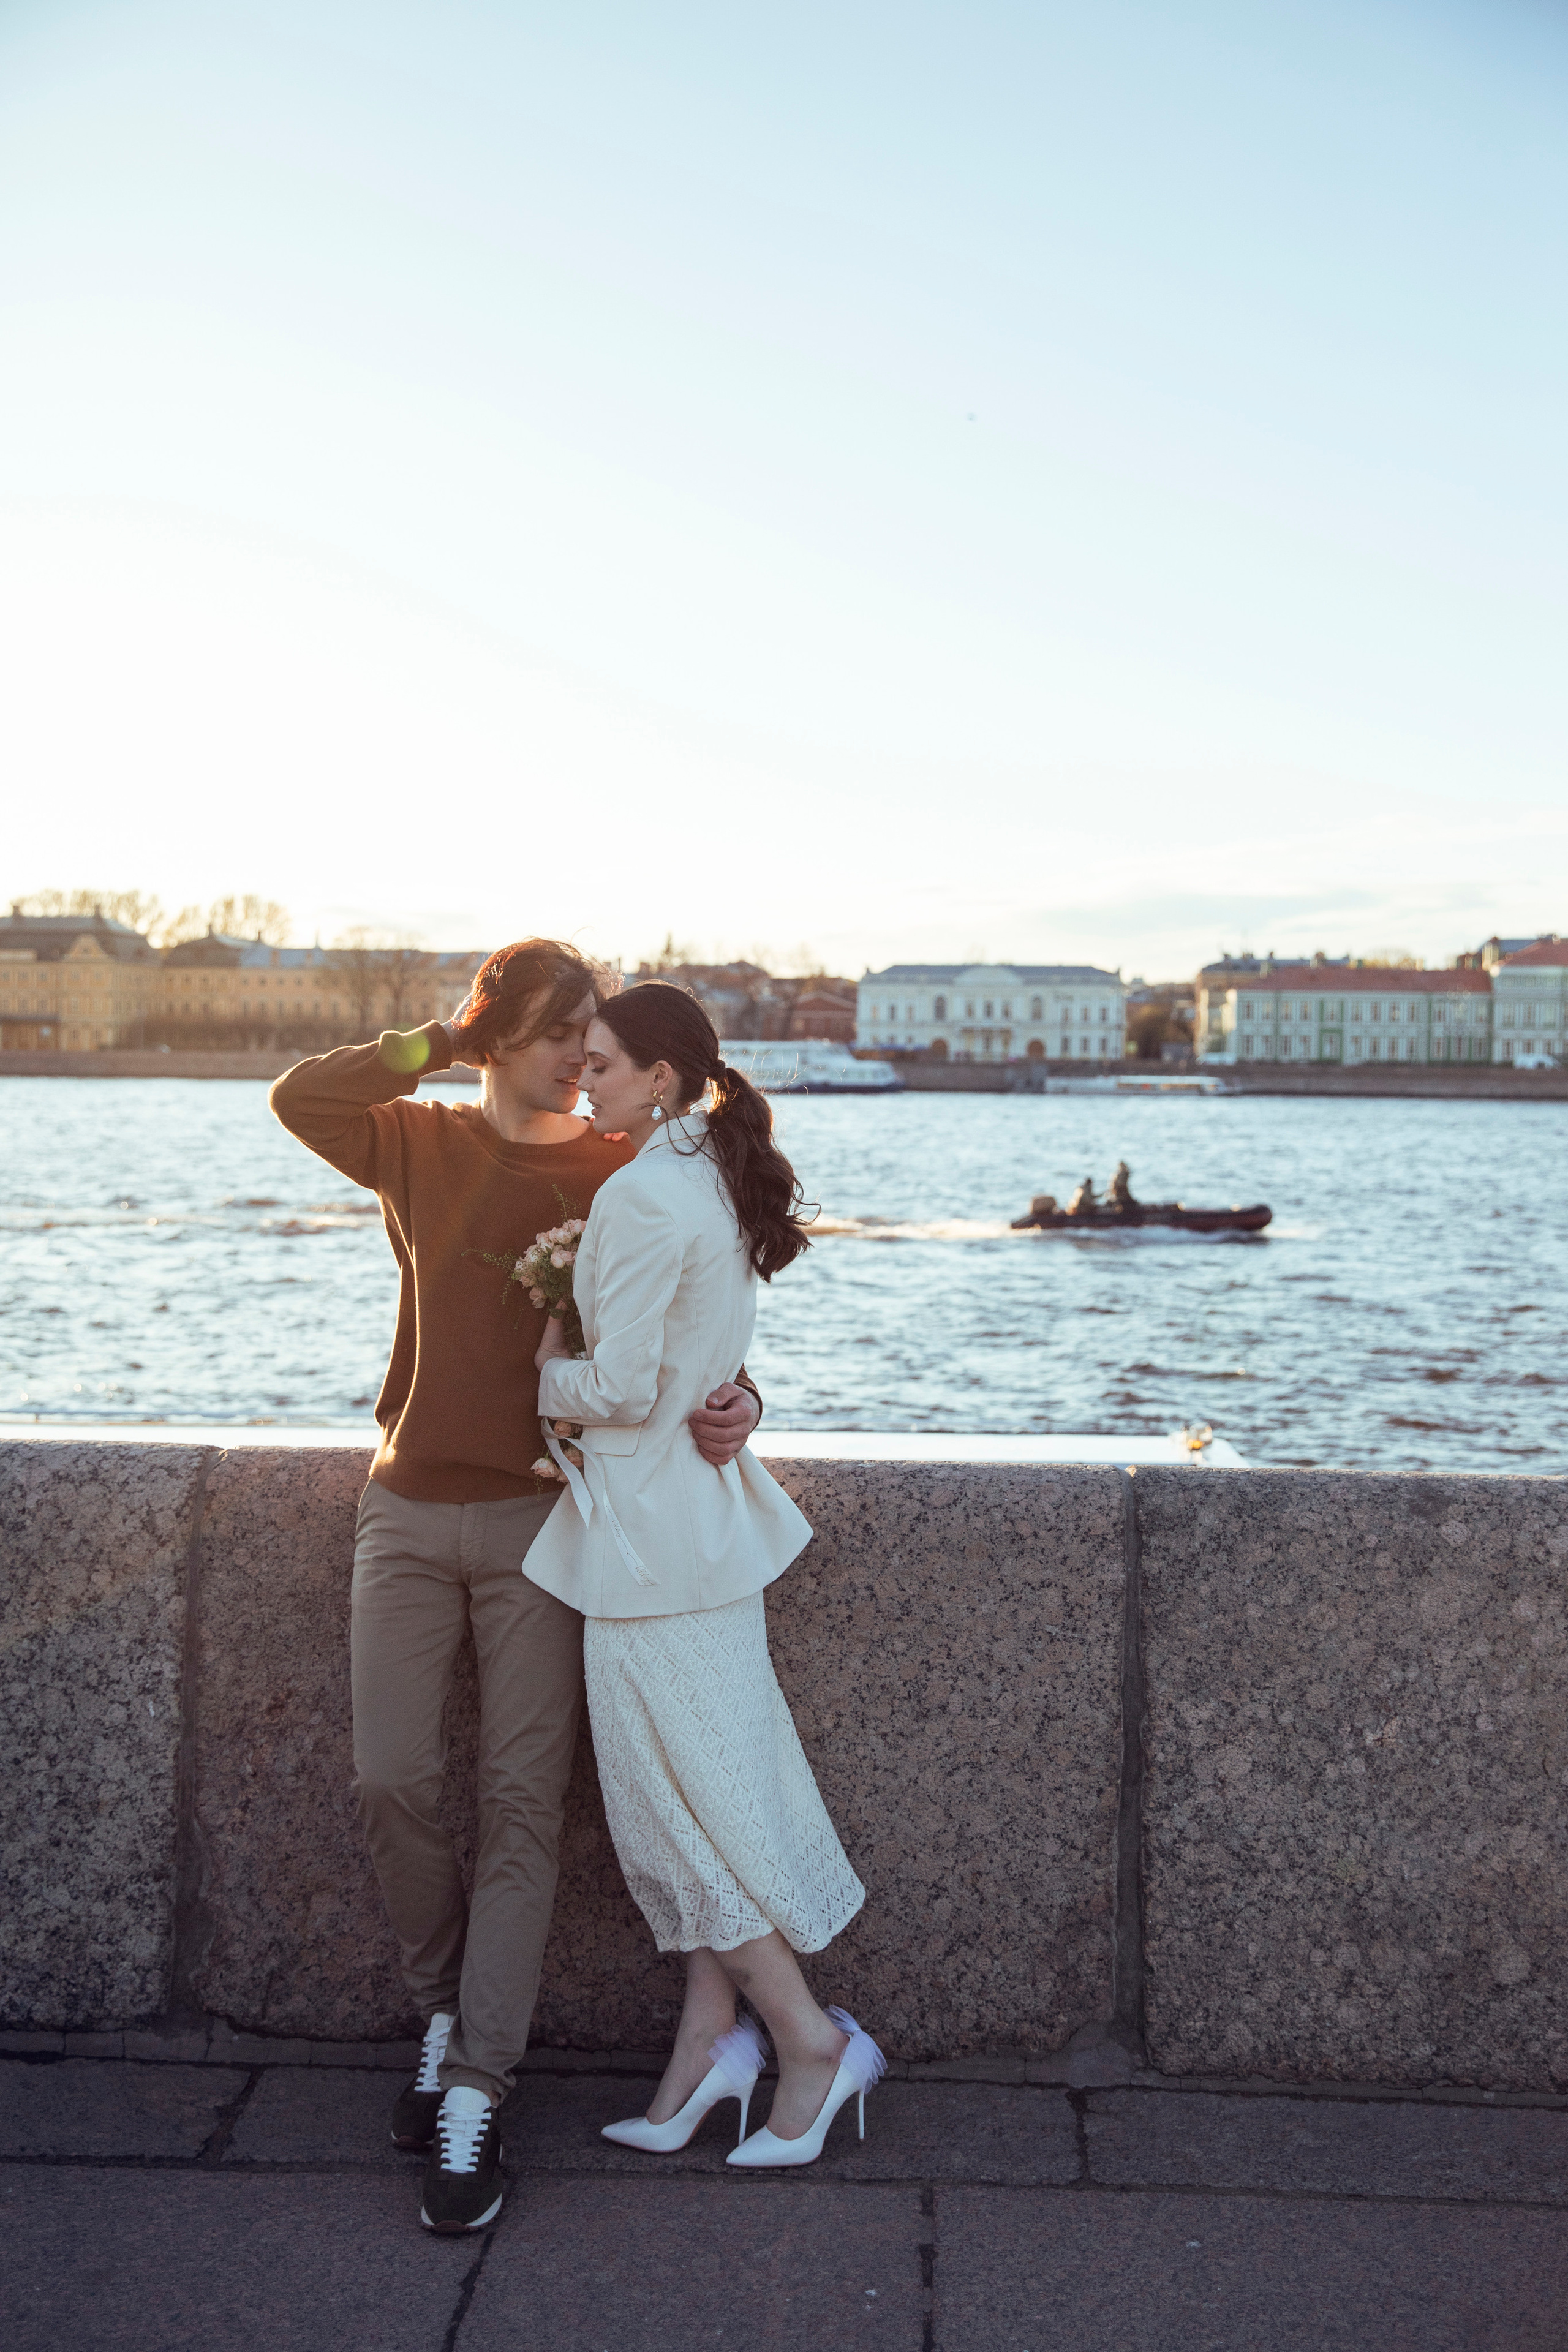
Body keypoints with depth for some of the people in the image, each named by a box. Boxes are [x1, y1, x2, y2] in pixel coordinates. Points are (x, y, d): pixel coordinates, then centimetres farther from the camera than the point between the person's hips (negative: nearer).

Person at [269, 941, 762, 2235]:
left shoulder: (624, 1169, 1)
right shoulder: (421, 1144, 7)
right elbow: (300, 1096, -10)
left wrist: (730, 1401, -20)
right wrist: (442, 1043, -9)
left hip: (541, 1511, -2)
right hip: (408, 1509, 2)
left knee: (523, 1802, -3)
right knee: (392, 1784, 3)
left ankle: (474, 2093, 4)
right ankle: (449, 2010, 27)